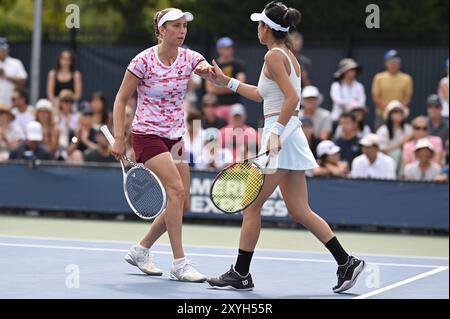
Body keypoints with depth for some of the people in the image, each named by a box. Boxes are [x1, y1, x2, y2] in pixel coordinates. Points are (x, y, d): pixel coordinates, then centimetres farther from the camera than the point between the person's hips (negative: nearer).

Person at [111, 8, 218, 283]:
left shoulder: (189, 58, -1)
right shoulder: (143, 61, -13)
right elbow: (121, 99, -7)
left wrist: (208, 71, -41)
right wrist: (119, 139, -12)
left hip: (176, 137, 6)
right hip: (147, 134, -6)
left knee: (182, 205, 5)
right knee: (176, 189, -22)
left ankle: (140, 251, 23)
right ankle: (180, 264, -19)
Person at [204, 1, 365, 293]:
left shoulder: (273, 55, -11)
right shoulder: (288, 56, 17)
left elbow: (292, 98, -21)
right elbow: (262, 95, 28)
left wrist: (276, 132, -25)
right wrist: (228, 82, 29)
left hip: (281, 135, -9)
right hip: (292, 136, 9)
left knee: (251, 205, 0)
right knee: (300, 211, 8)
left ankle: (241, 274, 5)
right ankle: (347, 262, 2)